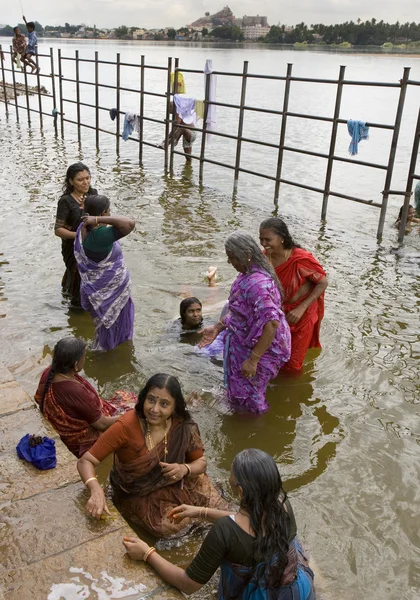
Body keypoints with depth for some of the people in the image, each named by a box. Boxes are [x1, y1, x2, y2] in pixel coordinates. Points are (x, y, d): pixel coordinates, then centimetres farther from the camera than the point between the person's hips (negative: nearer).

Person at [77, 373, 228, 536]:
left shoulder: (184, 426, -17)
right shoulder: (126, 426, -29)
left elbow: (201, 462, -3)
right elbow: (85, 461, -27)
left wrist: (185, 469, -26)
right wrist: (96, 490, -47)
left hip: (173, 484, 4)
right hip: (137, 493, -3)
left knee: (218, 509, -8)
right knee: (168, 526, -26)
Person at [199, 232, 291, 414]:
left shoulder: (257, 283, -33)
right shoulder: (249, 274, 0)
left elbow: (271, 323, -37)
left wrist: (253, 360, -32)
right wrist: (217, 327, 8)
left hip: (261, 346, -9)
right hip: (247, 341, 9)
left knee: (245, 395, 10)